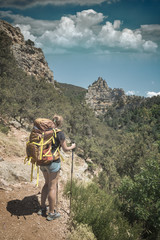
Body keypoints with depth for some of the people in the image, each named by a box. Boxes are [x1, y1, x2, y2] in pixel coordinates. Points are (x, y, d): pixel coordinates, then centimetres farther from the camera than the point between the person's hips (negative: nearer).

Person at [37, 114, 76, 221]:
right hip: (53, 162, -6)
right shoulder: (60, 133, -14)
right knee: (53, 187, 7)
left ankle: (42, 208, 32)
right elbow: (65, 149, -7)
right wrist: (72, 146, 14)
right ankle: (52, 213, 20)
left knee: (47, 183, 23)